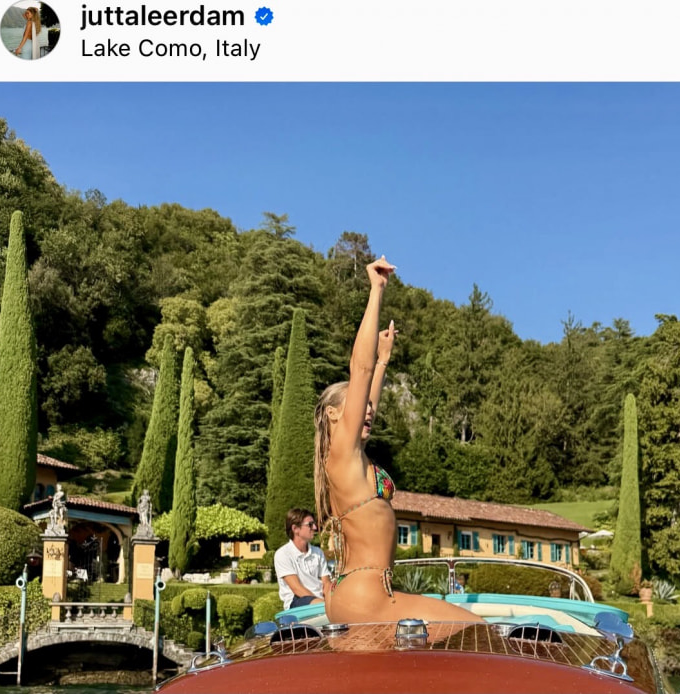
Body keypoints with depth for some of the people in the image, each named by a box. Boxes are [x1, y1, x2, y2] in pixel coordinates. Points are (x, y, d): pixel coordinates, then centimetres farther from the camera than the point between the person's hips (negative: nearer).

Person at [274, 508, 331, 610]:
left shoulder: (317, 552, 19)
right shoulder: (282, 554, -1)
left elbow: (326, 583, 11)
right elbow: (297, 588, -10)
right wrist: (323, 602, -21)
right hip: (296, 602, -6)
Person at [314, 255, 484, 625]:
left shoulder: (348, 461, 17)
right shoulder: (343, 451, -5)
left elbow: (370, 402, 34)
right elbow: (360, 368, -10)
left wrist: (383, 359, 43)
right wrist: (376, 292, -8)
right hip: (365, 597, -10)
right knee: (477, 632, -12)